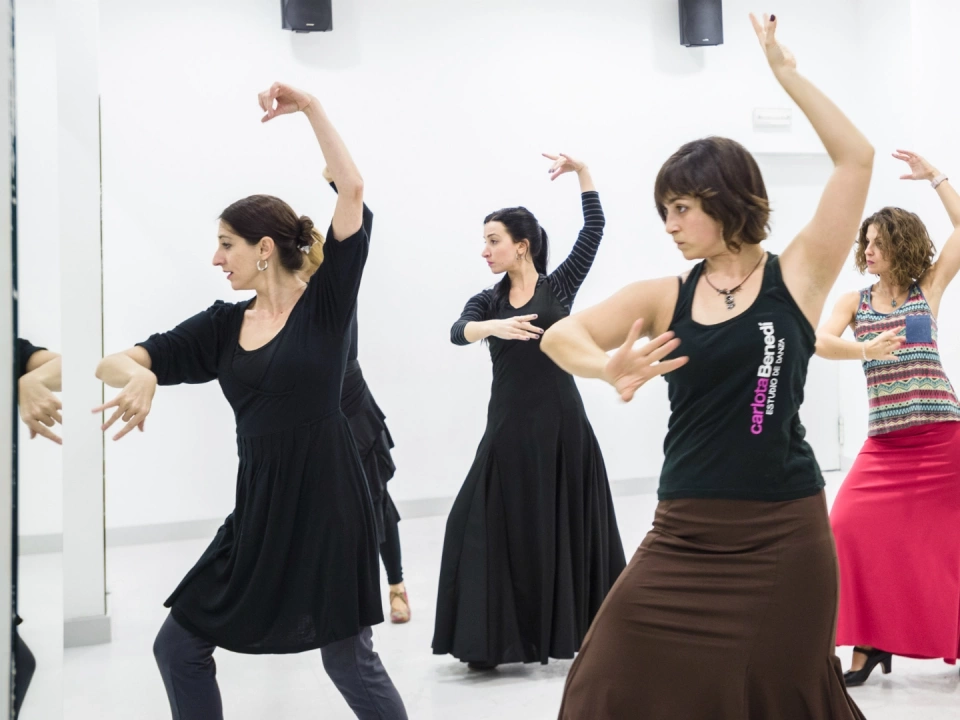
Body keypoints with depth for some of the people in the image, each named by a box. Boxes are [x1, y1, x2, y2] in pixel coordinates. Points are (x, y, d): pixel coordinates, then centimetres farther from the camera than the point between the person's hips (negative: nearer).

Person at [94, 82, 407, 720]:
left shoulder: (325, 303, -5)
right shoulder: (223, 325, 8)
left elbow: (352, 188, -15)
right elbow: (113, 362, 4)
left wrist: (311, 107, -14)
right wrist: (139, 377, -18)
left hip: (326, 498, -6)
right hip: (258, 505, 6)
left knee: (348, 659, 3)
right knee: (177, 647, 8)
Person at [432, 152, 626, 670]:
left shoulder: (559, 286, 2)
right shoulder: (487, 300, 9)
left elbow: (594, 228, -4)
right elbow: (458, 332, -12)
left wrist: (580, 169, -9)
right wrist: (495, 327, -31)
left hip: (560, 422, -2)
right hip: (509, 426, 3)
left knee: (570, 528, 6)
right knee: (497, 528, 1)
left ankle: (587, 634, 21)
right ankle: (495, 641, 11)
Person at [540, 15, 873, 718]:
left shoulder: (796, 277, -1)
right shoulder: (665, 297, 5)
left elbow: (856, 158, -7)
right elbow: (560, 335, -5)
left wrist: (786, 71, -6)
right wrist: (609, 368, -26)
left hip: (783, 531, -2)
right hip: (685, 531, 3)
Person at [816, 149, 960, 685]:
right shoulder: (854, 302, 9)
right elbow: (820, 342, -9)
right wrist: (865, 350, -25)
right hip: (886, 440, 2)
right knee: (852, 530, -9)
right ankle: (871, 643, 2)